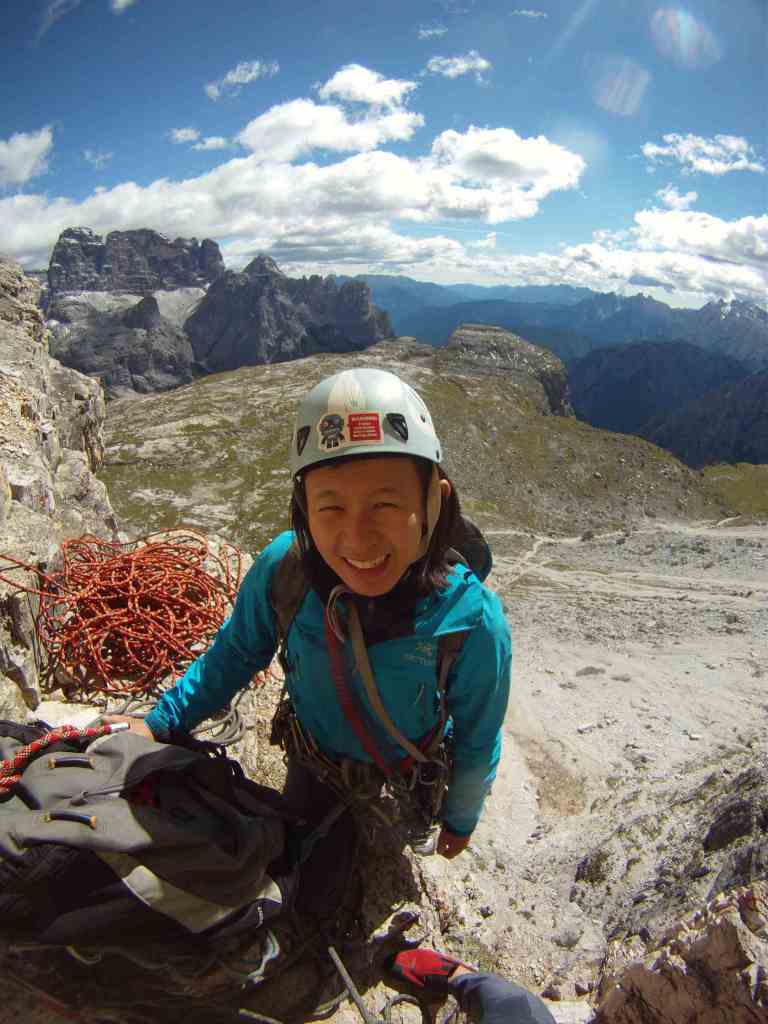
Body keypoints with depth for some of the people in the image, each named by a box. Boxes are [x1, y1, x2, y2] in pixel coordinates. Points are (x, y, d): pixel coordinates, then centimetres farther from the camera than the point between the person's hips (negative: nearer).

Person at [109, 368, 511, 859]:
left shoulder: (472, 624, -38)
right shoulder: (282, 567, -33)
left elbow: (477, 740, -17)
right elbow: (236, 653, -9)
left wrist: (461, 818, -1)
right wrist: (161, 722, -11)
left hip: (402, 794, -1)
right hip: (311, 768, 2)